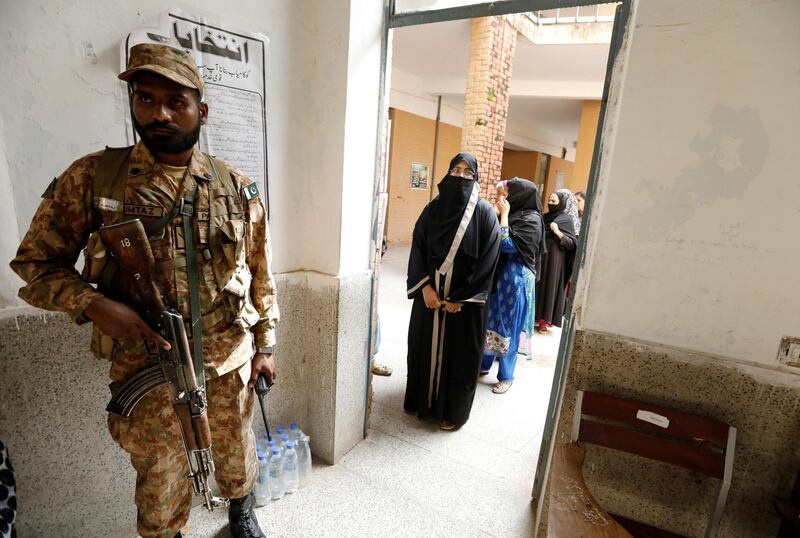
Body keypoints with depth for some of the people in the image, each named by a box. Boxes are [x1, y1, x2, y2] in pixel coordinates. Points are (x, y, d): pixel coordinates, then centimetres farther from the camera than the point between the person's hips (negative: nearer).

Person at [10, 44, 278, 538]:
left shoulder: (239, 189, -4)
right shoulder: (91, 178, -7)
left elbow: (261, 276, 2)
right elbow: (34, 262, 1)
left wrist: (265, 346, 4)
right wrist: (95, 304, -18)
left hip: (230, 364, 2)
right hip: (144, 368, -1)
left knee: (236, 454, 24)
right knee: (159, 477, 18)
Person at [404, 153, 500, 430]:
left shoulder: (484, 212, -6)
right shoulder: (433, 208, 3)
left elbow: (488, 260, -10)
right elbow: (418, 249, 1)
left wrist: (460, 297, -13)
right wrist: (425, 287, -10)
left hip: (465, 299, -3)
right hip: (430, 293, 3)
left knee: (459, 353, 7)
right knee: (425, 347, 13)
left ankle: (452, 410, 26)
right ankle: (423, 400, 34)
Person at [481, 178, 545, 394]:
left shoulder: (532, 219, -15)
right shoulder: (513, 214, 8)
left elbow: (507, 244, -23)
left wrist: (504, 215, -17)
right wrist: (500, 213, 3)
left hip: (515, 280, -8)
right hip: (498, 276, 8)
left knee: (507, 328, 3)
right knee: (489, 322, 15)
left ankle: (506, 377, 20)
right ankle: (483, 364, 32)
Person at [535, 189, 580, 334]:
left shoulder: (567, 219, -7)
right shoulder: (545, 217, 11)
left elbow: (573, 244, -12)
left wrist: (558, 233, -24)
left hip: (553, 260, -6)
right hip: (539, 258, 6)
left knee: (549, 286, -1)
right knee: (537, 285, 8)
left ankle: (546, 320, 7)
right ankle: (536, 315, 18)